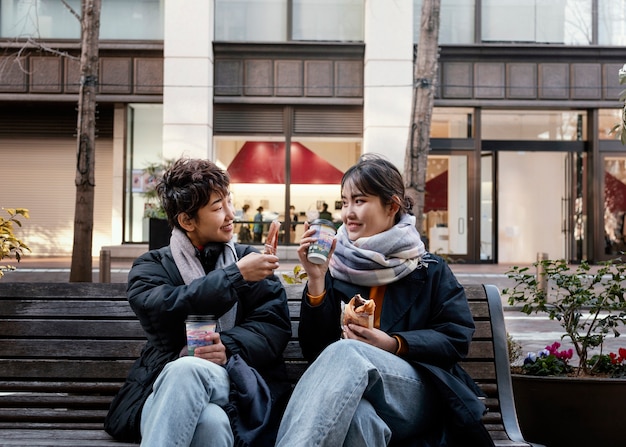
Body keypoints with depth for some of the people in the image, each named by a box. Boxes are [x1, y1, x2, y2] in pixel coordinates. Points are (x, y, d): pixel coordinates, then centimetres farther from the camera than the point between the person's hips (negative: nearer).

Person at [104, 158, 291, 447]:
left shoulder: (248, 258, 18)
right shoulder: (152, 266, 14)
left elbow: (275, 325, 5)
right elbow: (159, 309, -10)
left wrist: (229, 348, -16)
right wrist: (236, 275, -12)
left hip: (238, 383, 1)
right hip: (168, 386, -1)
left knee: (188, 368, -36)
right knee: (209, 421, -39)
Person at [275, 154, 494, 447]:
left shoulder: (429, 271, 11)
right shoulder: (335, 269, 12)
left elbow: (457, 340, 2)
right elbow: (314, 351, 4)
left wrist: (394, 345, -13)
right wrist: (316, 280, -7)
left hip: (420, 396, 0)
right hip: (349, 394, 0)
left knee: (347, 352, -35)